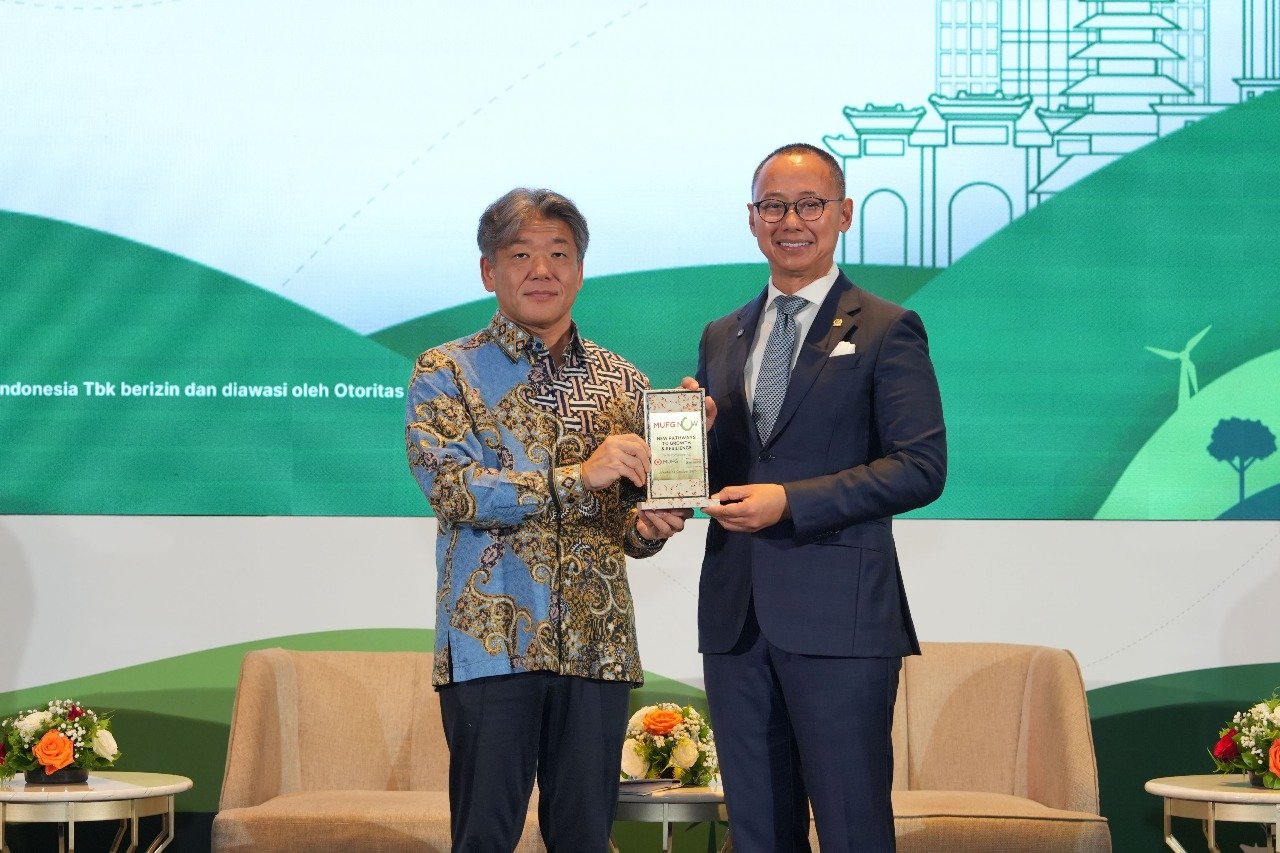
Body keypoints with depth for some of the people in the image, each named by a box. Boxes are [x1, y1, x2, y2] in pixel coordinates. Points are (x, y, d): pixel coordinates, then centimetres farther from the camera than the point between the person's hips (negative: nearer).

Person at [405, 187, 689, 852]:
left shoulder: (622, 382, 14)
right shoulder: (447, 373, 2)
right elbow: (452, 490, -12)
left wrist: (648, 528, -4)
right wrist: (577, 478, -20)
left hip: (596, 643, 4)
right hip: (491, 642, -4)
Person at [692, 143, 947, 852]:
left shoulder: (887, 332, -1)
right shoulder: (721, 337, 18)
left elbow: (922, 467, -9)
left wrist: (791, 501, -16)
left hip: (838, 614, -6)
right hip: (734, 610, 6)